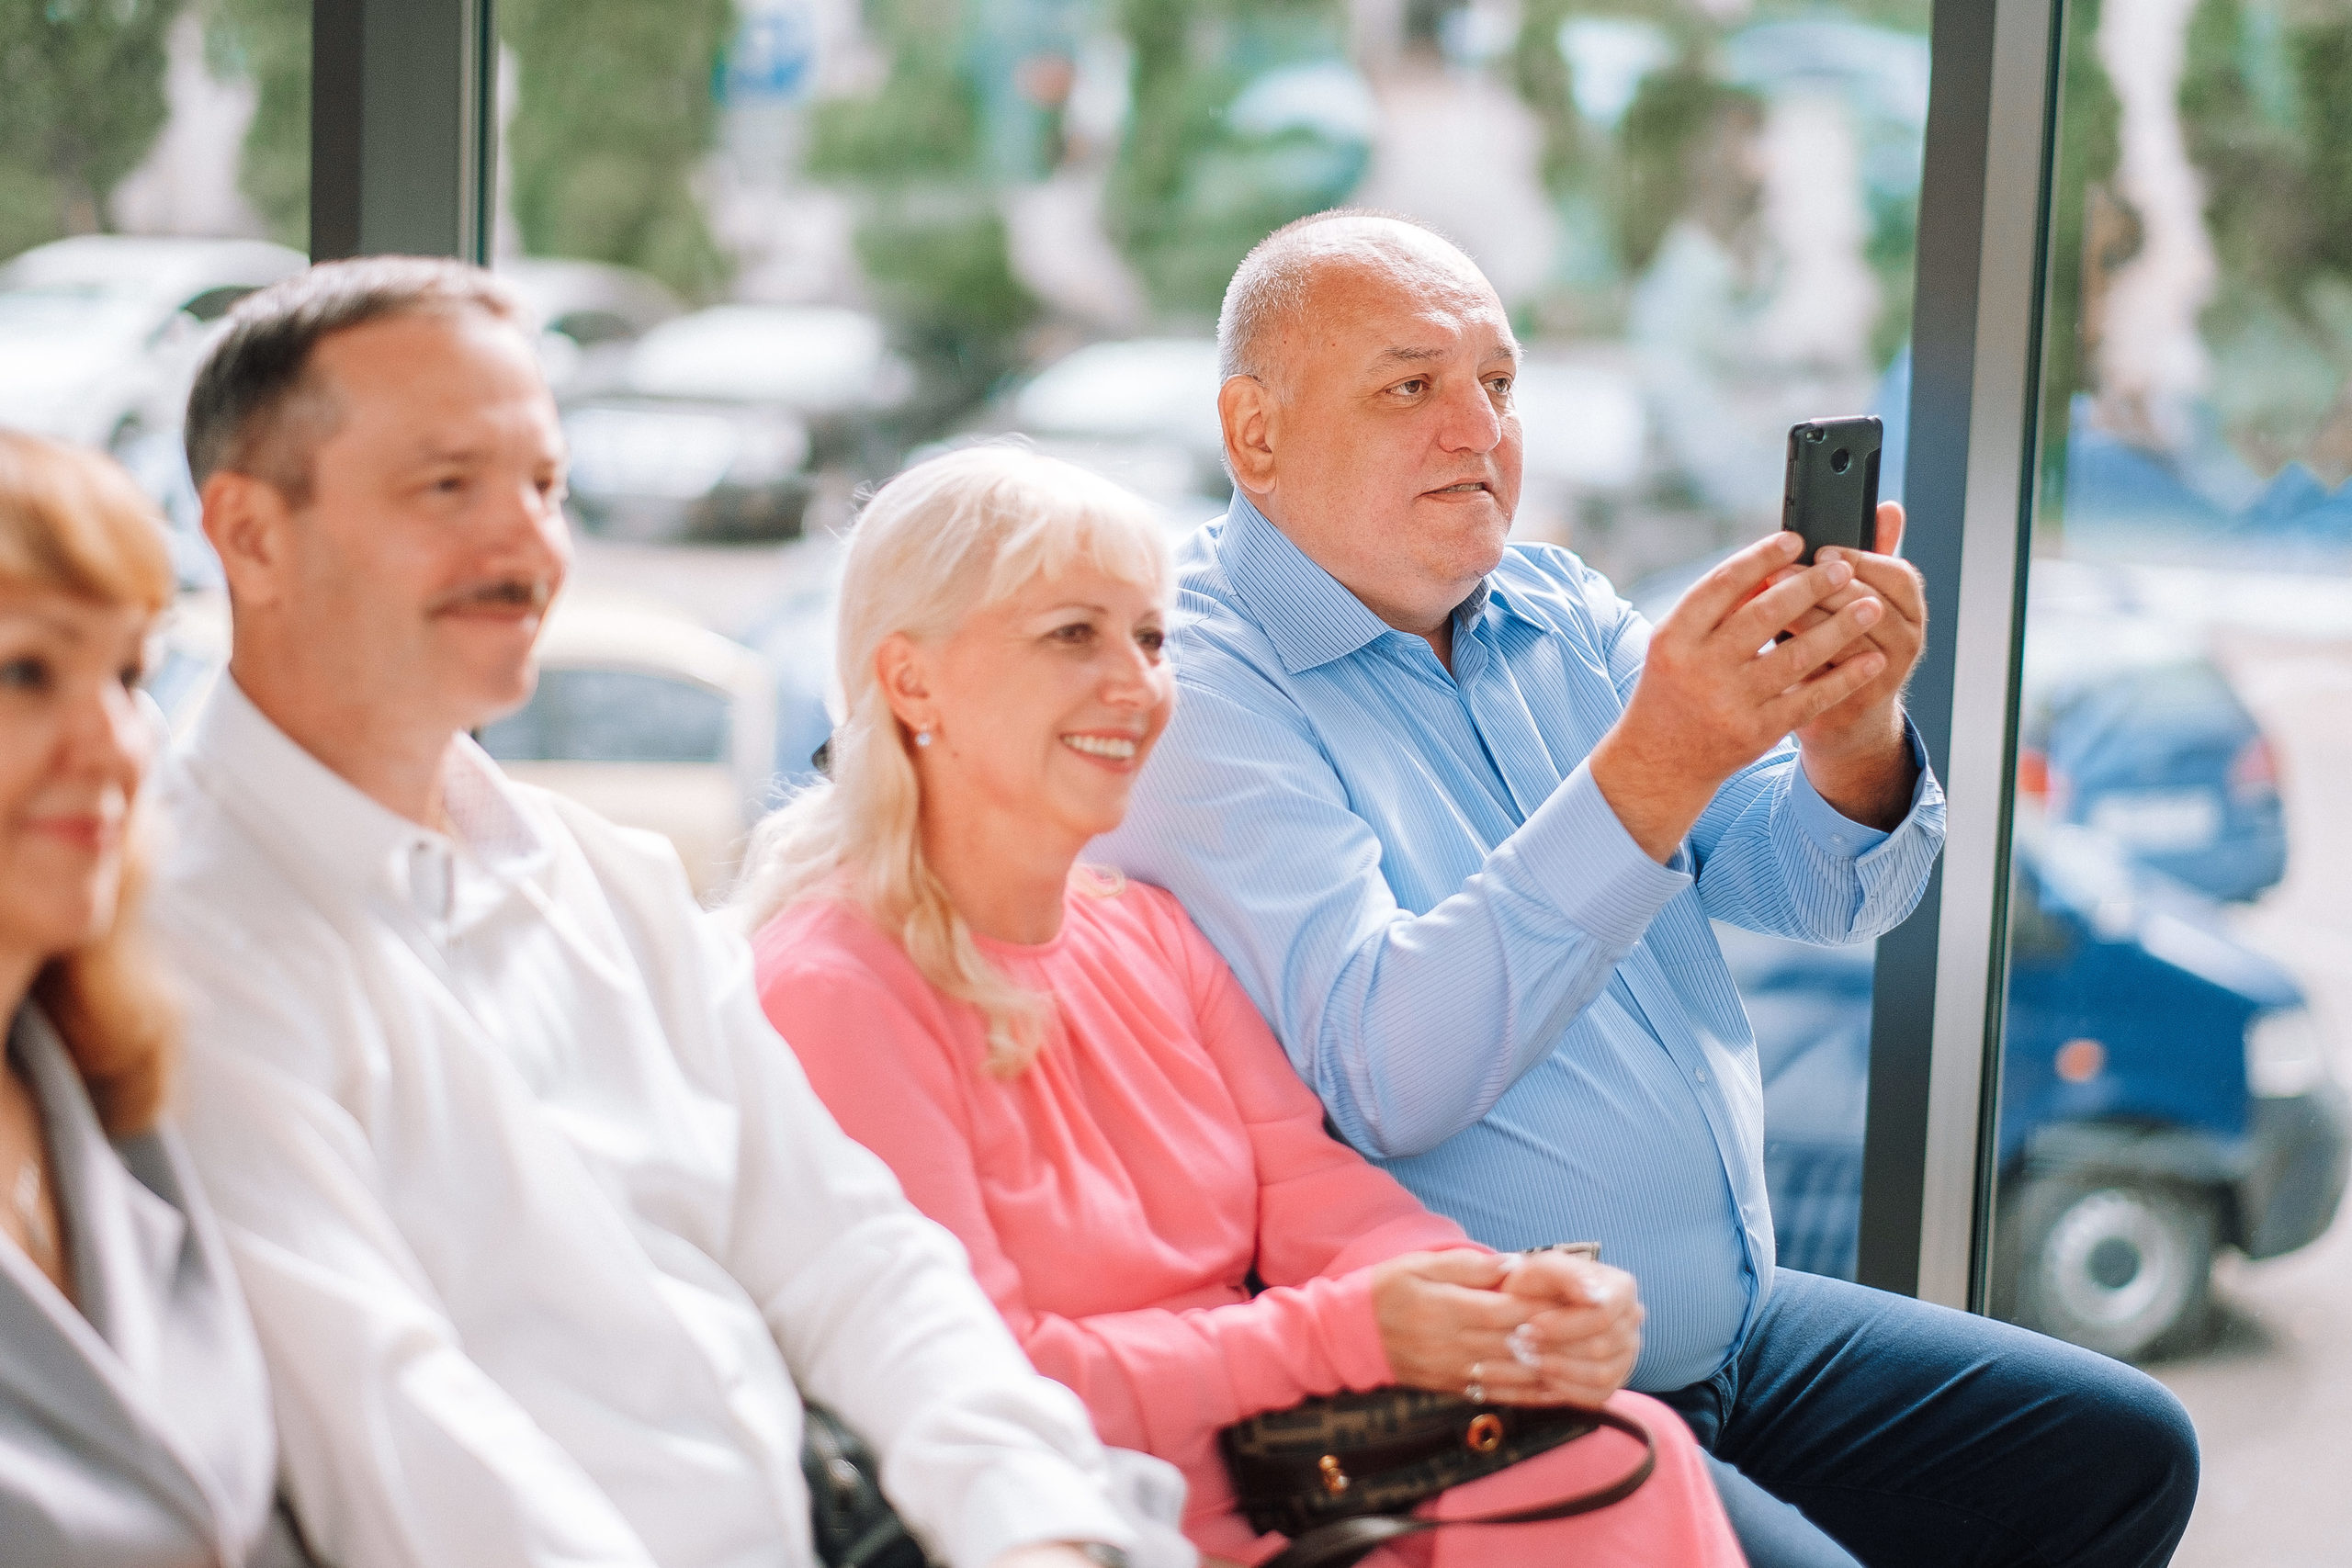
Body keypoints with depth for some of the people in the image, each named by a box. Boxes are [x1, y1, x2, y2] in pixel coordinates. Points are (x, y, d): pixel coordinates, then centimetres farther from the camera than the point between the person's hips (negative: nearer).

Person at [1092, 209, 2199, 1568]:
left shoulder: (1554, 609, 10)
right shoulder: (1198, 690, -14)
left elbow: (1825, 891, 5)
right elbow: (1384, 1076, -27)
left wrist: (1848, 731, -19)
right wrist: (1649, 770, -34)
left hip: (1733, 1330, 8)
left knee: (2124, 1449, 7)